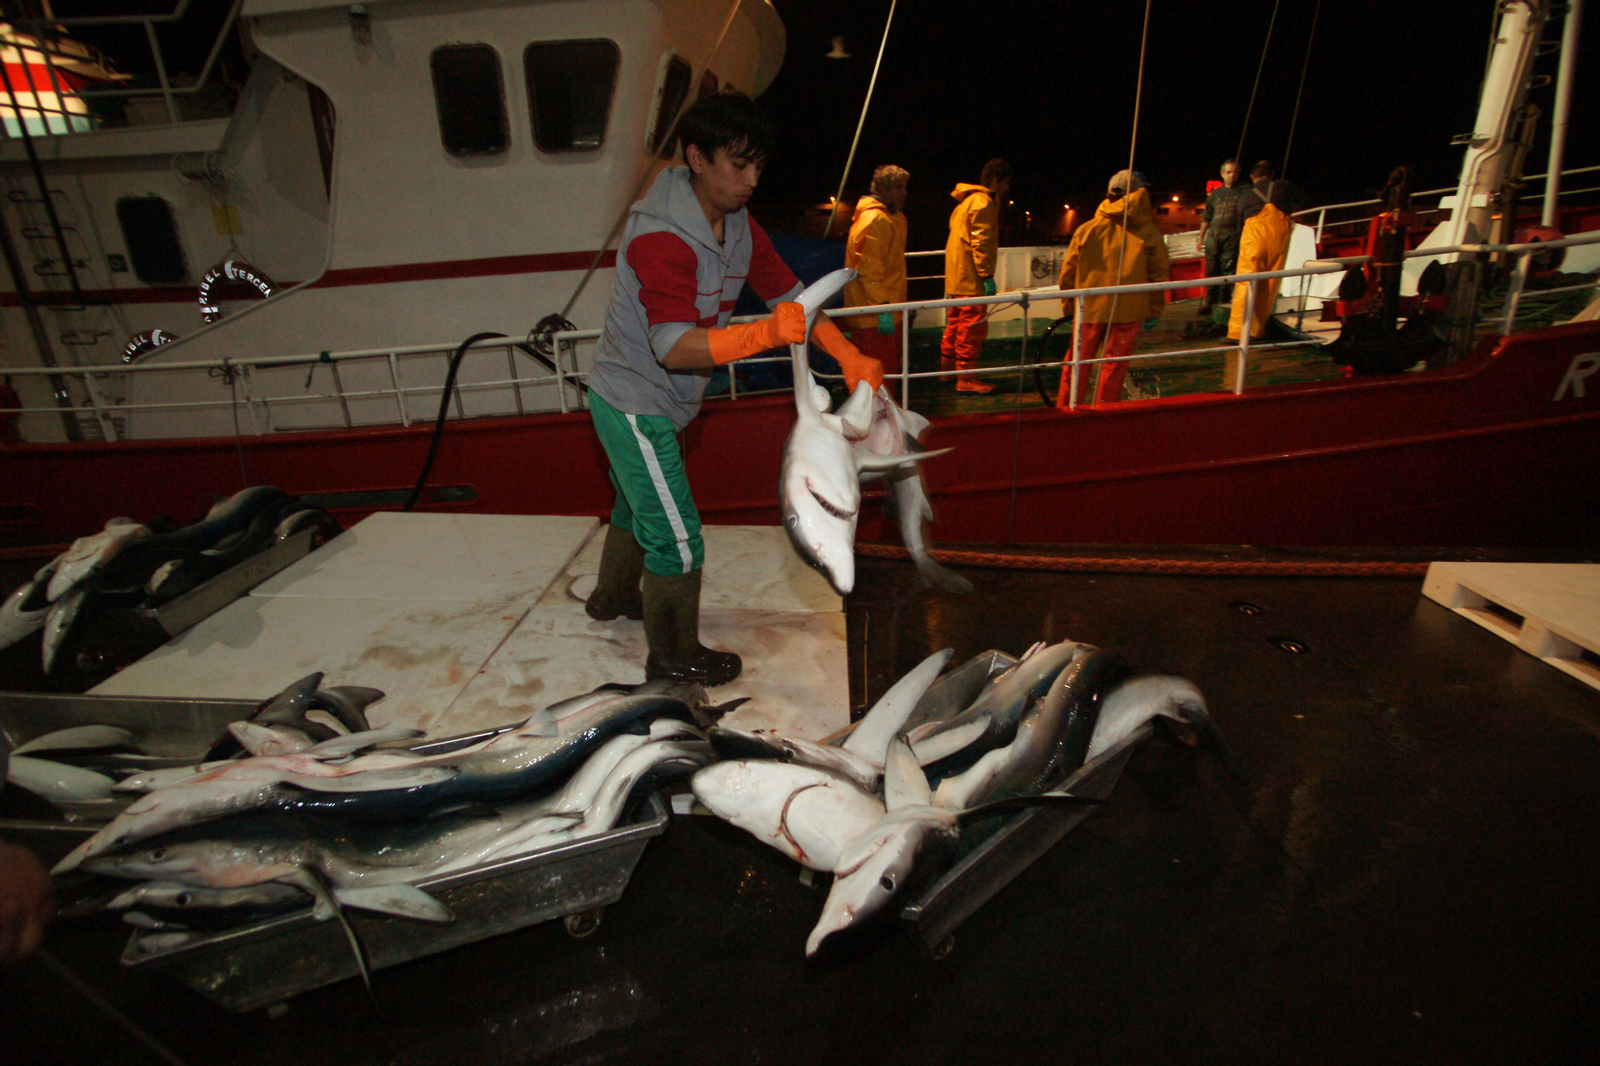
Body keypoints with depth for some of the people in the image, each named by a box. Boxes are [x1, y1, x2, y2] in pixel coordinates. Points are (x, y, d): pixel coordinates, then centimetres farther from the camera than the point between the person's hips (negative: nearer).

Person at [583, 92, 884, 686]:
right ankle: (673, 659, 17)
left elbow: (791, 297, 1)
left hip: (657, 402, 9)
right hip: (634, 404, -9)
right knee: (677, 538, -3)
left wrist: (849, 357, -13)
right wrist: (765, 333, -50)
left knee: (640, 505, 28)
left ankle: (614, 595, 54)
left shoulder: (740, 229, 0)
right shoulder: (659, 237, -28)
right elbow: (676, 347, -37)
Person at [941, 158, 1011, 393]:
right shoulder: (983, 204, -13)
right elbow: (981, 243, -20)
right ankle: (966, 378, -5)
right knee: (972, 327, -7)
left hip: (956, 276, 10)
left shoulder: (967, 201, 19)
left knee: (955, 325, 17)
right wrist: (987, 275, -22)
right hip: (970, 278, -10)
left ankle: (948, 369, 26)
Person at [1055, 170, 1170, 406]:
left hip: (1090, 309, 1)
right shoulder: (1150, 233, 0)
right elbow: (1158, 275, 2)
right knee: (1114, 367, 7)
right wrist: (1154, 312, 11)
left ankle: (1064, 412, 15)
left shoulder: (1087, 229, 0)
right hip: (1128, 311, -1)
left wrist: (1067, 305, 16)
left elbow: (1068, 271, 4)